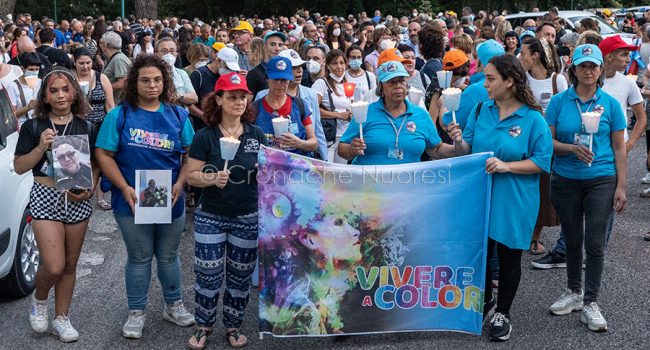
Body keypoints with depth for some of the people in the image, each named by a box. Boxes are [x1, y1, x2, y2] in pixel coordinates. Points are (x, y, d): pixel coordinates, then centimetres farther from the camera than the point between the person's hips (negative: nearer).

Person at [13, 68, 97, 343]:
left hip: (78, 200, 3)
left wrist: (89, 190, -9)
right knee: (54, 266, -11)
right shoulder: (33, 127, -1)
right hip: (45, 198, -3)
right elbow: (19, 167, -2)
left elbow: (95, 165, 9)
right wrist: (41, 147, -17)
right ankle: (38, 300, 21)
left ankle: (61, 318, 27)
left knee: (70, 265, 10)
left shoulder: (86, 128, 5)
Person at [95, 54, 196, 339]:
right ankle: (136, 313, 26)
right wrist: (125, 188, -17)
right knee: (139, 258, 10)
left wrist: (180, 183, -11)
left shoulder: (178, 115, 4)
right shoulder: (119, 115, -4)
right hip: (133, 202, -2)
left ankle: (174, 305, 34)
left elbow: (190, 155, 5)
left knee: (168, 256, 16)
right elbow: (104, 155, -6)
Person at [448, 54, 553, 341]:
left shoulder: (533, 119, -11)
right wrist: (458, 141, -17)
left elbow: (541, 161, -12)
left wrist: (506, 166, -23)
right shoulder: (480, 110, 2)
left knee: (509, 256, 10)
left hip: (514, 201, -3)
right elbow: (467, 152, 5)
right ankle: (485, 302, 38)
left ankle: (502, 313, 29)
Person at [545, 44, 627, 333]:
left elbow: (619, 149, 1)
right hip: (566, 181, 1)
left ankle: (590, 303, 10)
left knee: (595, 243, -2)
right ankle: (574, 292, 31)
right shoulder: (559, 101, 0)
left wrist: (620, 187, -3)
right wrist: (573, 148, -20)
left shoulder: (610, 104, -1)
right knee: (573, 240, 13)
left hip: (601, 181, -1)